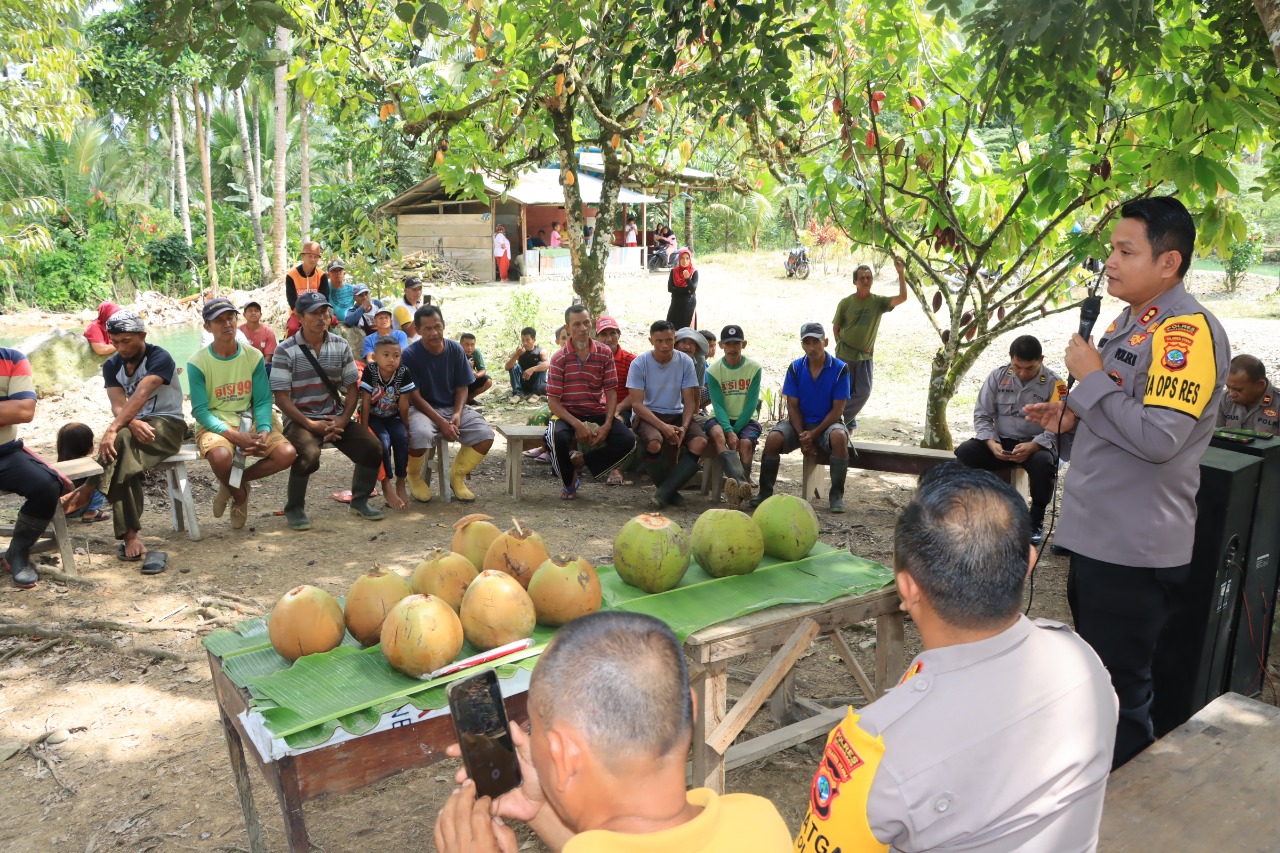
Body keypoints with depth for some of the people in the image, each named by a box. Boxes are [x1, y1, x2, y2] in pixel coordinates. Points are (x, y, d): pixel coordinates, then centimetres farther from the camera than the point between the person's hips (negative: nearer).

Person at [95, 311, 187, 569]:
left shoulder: (159, 358, -11)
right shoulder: (111, 366, 8)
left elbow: (140, 396, -26)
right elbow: (118, 405, -4)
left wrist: (112, 429, -38)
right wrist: (133, 423, -27)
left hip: (167, 424, -4)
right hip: (132, 426, 5)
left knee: (119, 442, -36)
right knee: (118, 448, -30)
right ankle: (130, 535, -30)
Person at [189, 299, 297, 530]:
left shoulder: (254, 357, 1)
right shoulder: (198, 362, -7)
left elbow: (263, 401, 0)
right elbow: (200, 410, -10)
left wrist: (264, 431, -20)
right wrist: (234, 435, -24)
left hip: (250, 420, 3)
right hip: (215, 423, -3)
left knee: (287, 454, -22)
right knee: (220, 456, -37)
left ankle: (233, 482, 4)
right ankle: (239, 493, 0)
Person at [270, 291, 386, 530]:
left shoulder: (341, 346, 5)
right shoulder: (285, 351, -7)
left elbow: (352, 389, 6)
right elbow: (281, 397, -10)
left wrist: (342, 421, -9)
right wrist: (311, 425, -19)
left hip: (336, 417, 4)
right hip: (300, 419, -4)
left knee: (372, 448, -16)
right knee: (308, 454, -34)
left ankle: (359, 501, 10)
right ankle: (294, 509, -7)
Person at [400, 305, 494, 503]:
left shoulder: (456, 350, -1)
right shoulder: (410, 355, -11)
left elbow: (462, 387, 4)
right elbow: (414, 397, -13)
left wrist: (458, 413, -16)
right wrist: (441, 422, -22)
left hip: (453, 407, 4)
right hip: (422, 409, -4)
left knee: (485, 435, -20)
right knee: (421, 434, -38)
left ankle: (457, 475, 7)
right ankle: (414, 477, -3)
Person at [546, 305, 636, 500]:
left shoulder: (605, 353, 2)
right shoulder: (559, 358, -4)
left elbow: (611, 391, 0)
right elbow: (553, 401, -8)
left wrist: (607, 424, -16)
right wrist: (577, 424, -23)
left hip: (598, 413, 2)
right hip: (569, 414, -2)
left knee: (627, 440, -24)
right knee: (559, 437, -36)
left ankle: (580, 460, -2)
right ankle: (569, 483, -5)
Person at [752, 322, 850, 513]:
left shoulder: (840, 369, -8)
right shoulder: (795, 368, 0)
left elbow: (838, 409, -9)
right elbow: (792, 406, -1)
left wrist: (814, 434, -18)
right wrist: (802, 436, -15)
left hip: (827, 423, -2)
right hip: (799, 423, 2)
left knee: (839, 436, -36)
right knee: (773, 438, -26)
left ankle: (836, 495, -22)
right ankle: (765, 492, -9)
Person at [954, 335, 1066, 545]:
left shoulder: (1054, 383, -7)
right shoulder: (998, 376, 1)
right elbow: (982, 415, 1)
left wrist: (1032, 446, -32)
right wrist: (992, 443, -18)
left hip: (1037, 444, -2)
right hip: (1001, 441, 3)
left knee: (1044, 463, -37)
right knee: (964, 452, -25)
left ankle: (1037, 519, -12)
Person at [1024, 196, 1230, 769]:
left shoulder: (1187, 331, -18)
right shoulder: (1127, 322, 12)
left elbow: (1158, 437, -28)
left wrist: (1092, 377, -18)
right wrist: (1072, 416, 5)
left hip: (1135, 549, -10)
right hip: (1096, 535, 10)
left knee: (1119, 694, 3)